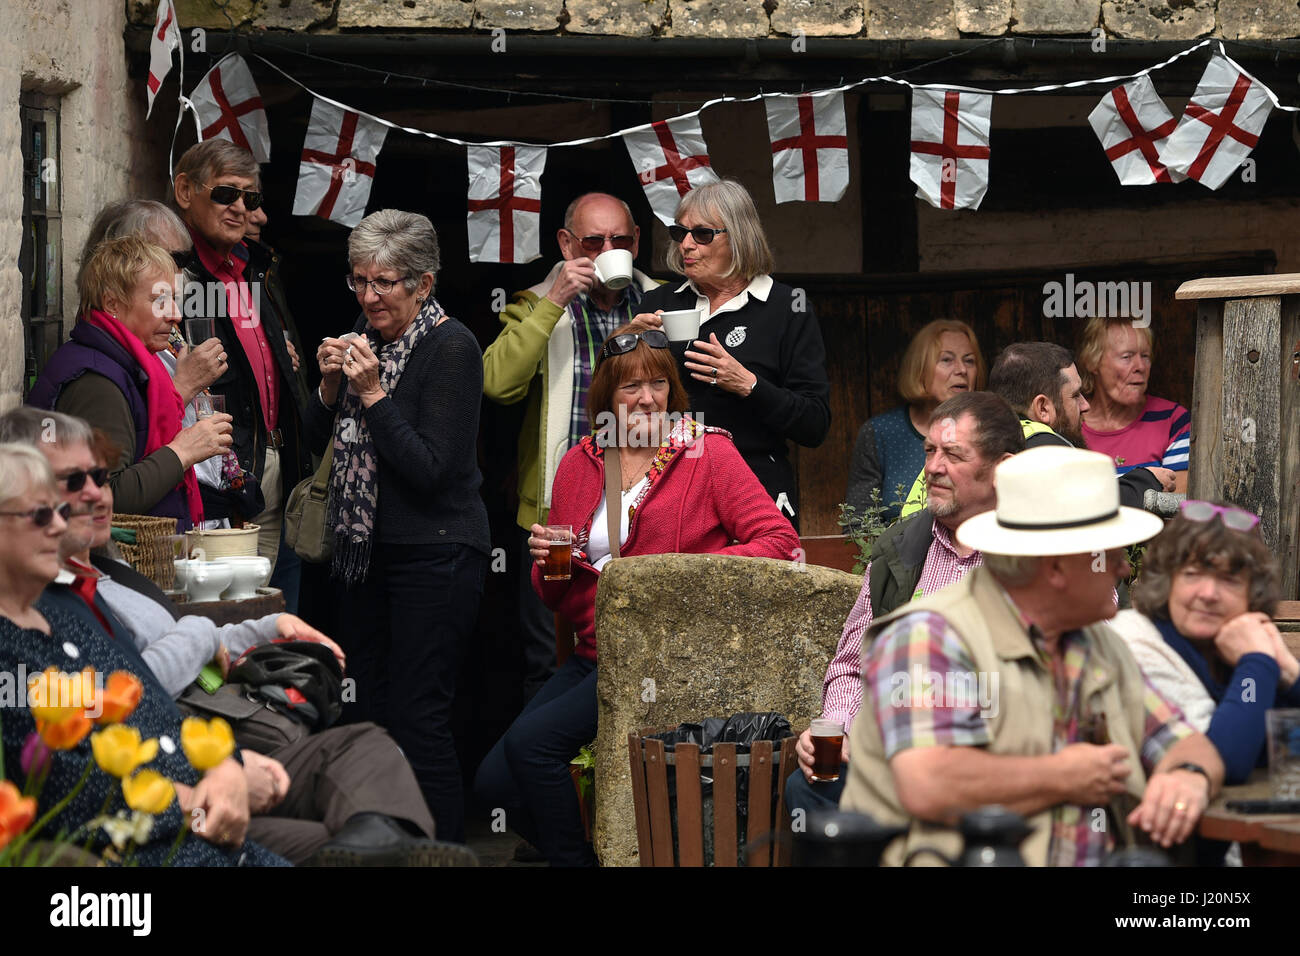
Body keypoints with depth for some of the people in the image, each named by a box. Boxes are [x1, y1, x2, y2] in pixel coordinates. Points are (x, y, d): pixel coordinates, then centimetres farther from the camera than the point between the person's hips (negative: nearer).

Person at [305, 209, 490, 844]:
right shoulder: (366, 338, 10)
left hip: (435, 557, -8)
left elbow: (430, 469, -17)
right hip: (369, 552, 8)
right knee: (366, 712, 9)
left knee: (418, 719, -10)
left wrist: (373, 395, -21)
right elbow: (323, 445, 15)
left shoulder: (451, 348, -12)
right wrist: (330, 388, -3)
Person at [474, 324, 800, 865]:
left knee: (531, 740, -23)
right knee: (494, 783, -6)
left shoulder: (708, 453, -2)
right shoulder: (579, 464, 13)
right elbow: (557, 597, 19)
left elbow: (779, 541, -9)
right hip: (594, 654, 6)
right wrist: (547, 561, -4)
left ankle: (573, 858, -3)